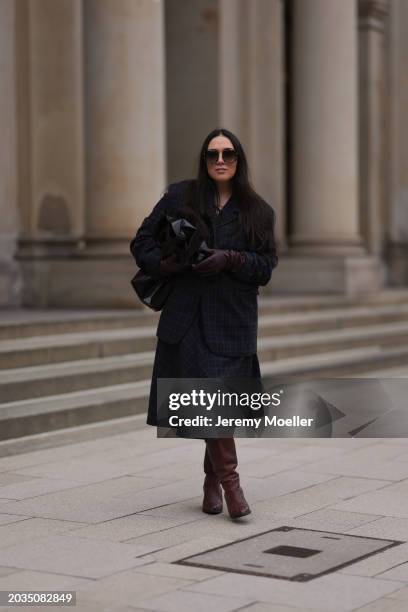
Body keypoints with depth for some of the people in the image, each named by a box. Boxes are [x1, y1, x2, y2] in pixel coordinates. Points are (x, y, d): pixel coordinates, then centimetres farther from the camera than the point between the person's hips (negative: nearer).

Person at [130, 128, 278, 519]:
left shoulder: (257, 211, 9)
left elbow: (266, 266, 3)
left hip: (234, 318, 1)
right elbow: (141, 244, 7)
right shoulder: (180, 197, 7)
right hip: (187, 315, -1)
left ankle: (212, 480, 16)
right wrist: (165, 263, -13)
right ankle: (229, 479, 7)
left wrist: (230, 259, -14)